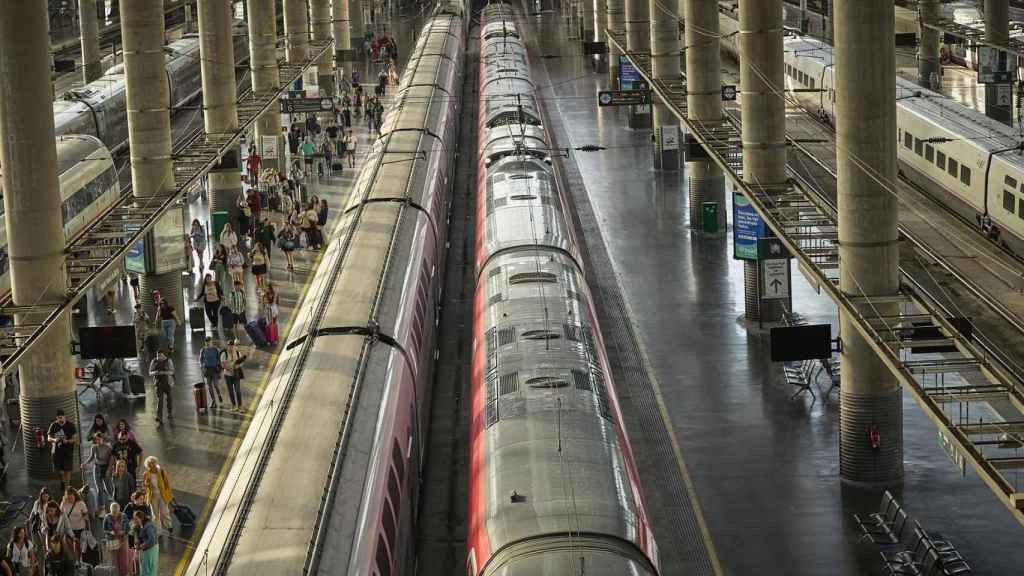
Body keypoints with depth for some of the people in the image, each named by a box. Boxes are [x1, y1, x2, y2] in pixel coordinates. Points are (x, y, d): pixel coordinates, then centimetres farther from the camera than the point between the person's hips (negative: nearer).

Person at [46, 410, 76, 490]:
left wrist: (67, 441, -25)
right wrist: (54, 440, -20)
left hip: (68, 450, -3)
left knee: (67, 469, -4)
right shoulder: (53, 425, 0)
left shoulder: (70, 426, -6)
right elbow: (49, 438, 4)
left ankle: (67, 485, 7)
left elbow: (75, 438, -5)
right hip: (57, 450, 3)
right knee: (59, 469, 9)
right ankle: (63, 481, 33)